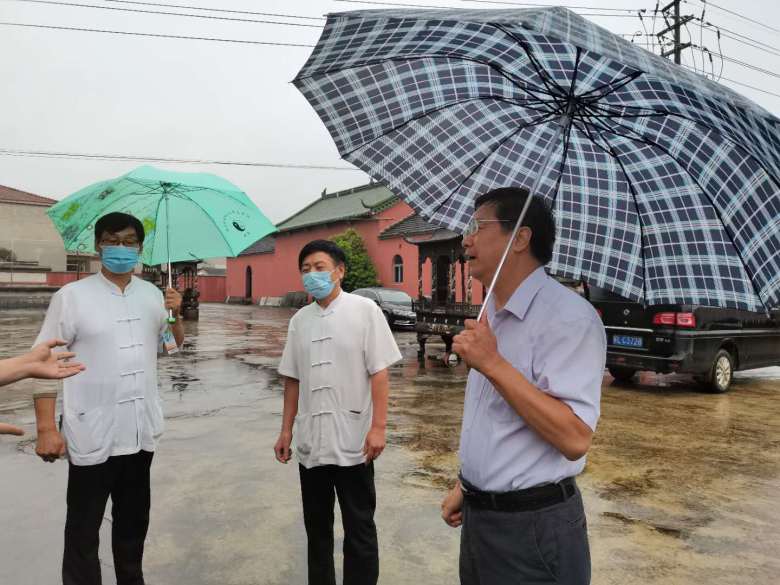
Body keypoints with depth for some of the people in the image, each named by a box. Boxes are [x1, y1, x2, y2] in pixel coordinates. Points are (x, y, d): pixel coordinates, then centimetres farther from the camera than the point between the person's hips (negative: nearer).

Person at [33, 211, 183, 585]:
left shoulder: (153, 294, 5)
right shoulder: (71, 296, -8)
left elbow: (175, 346, 15)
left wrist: (176, 314, -6)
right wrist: (46, 428, -13)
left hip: (140, 431, 5)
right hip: (92, 434, -4)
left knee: (134, 519, 20)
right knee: (83, 527, 8)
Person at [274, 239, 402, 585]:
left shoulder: (365, 310, -6)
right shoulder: (299, 320, 7)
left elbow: (379, 373, -9)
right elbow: (293, 379, 12)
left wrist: (378, 427, -14)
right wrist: (286, 430, 11)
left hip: (353, 442, -4)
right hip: (311, 442, 5)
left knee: (359, 529, 7)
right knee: (316, 526, 17)